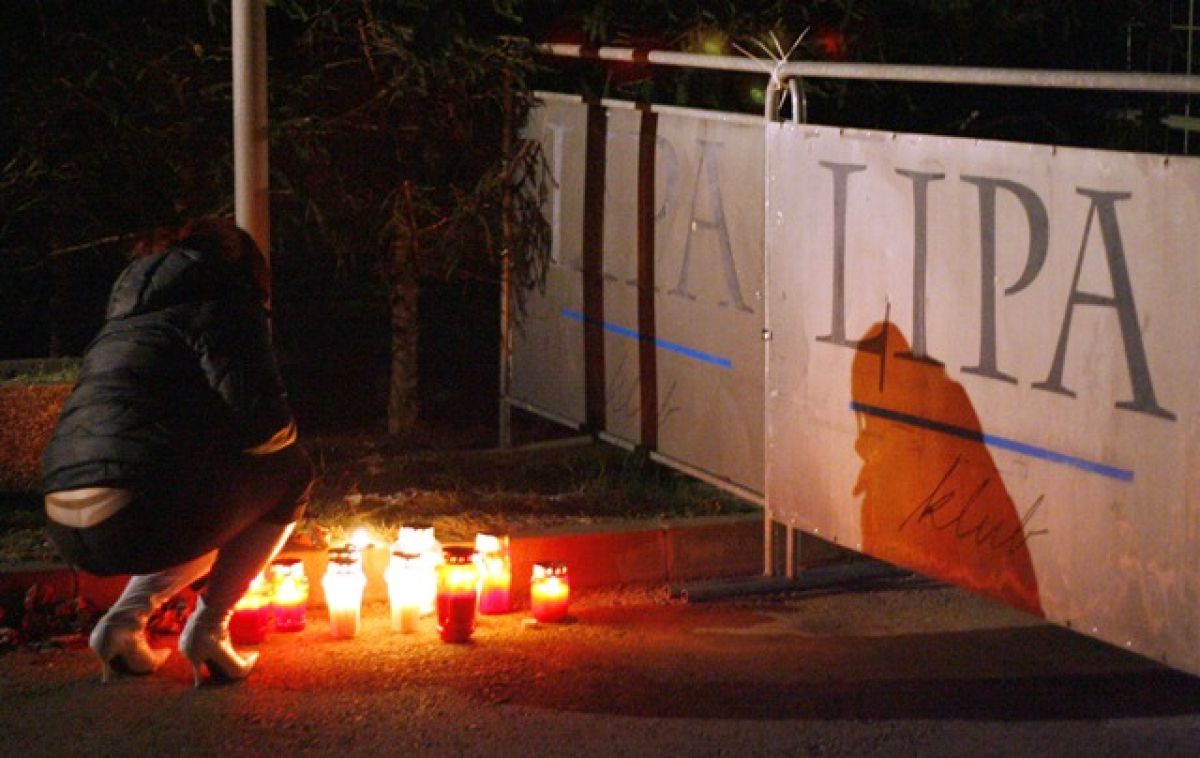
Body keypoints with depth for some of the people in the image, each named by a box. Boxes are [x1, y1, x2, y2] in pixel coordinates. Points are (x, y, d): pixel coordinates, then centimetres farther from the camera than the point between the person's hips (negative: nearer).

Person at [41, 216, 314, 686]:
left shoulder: (123, 318, 30)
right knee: (291, 471, 14)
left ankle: (124, 620, 13)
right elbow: (266, 426, -6)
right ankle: (207, 628, 7)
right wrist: (282, 433, 19)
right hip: (136, 519, -8)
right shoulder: (223, 304, 5)